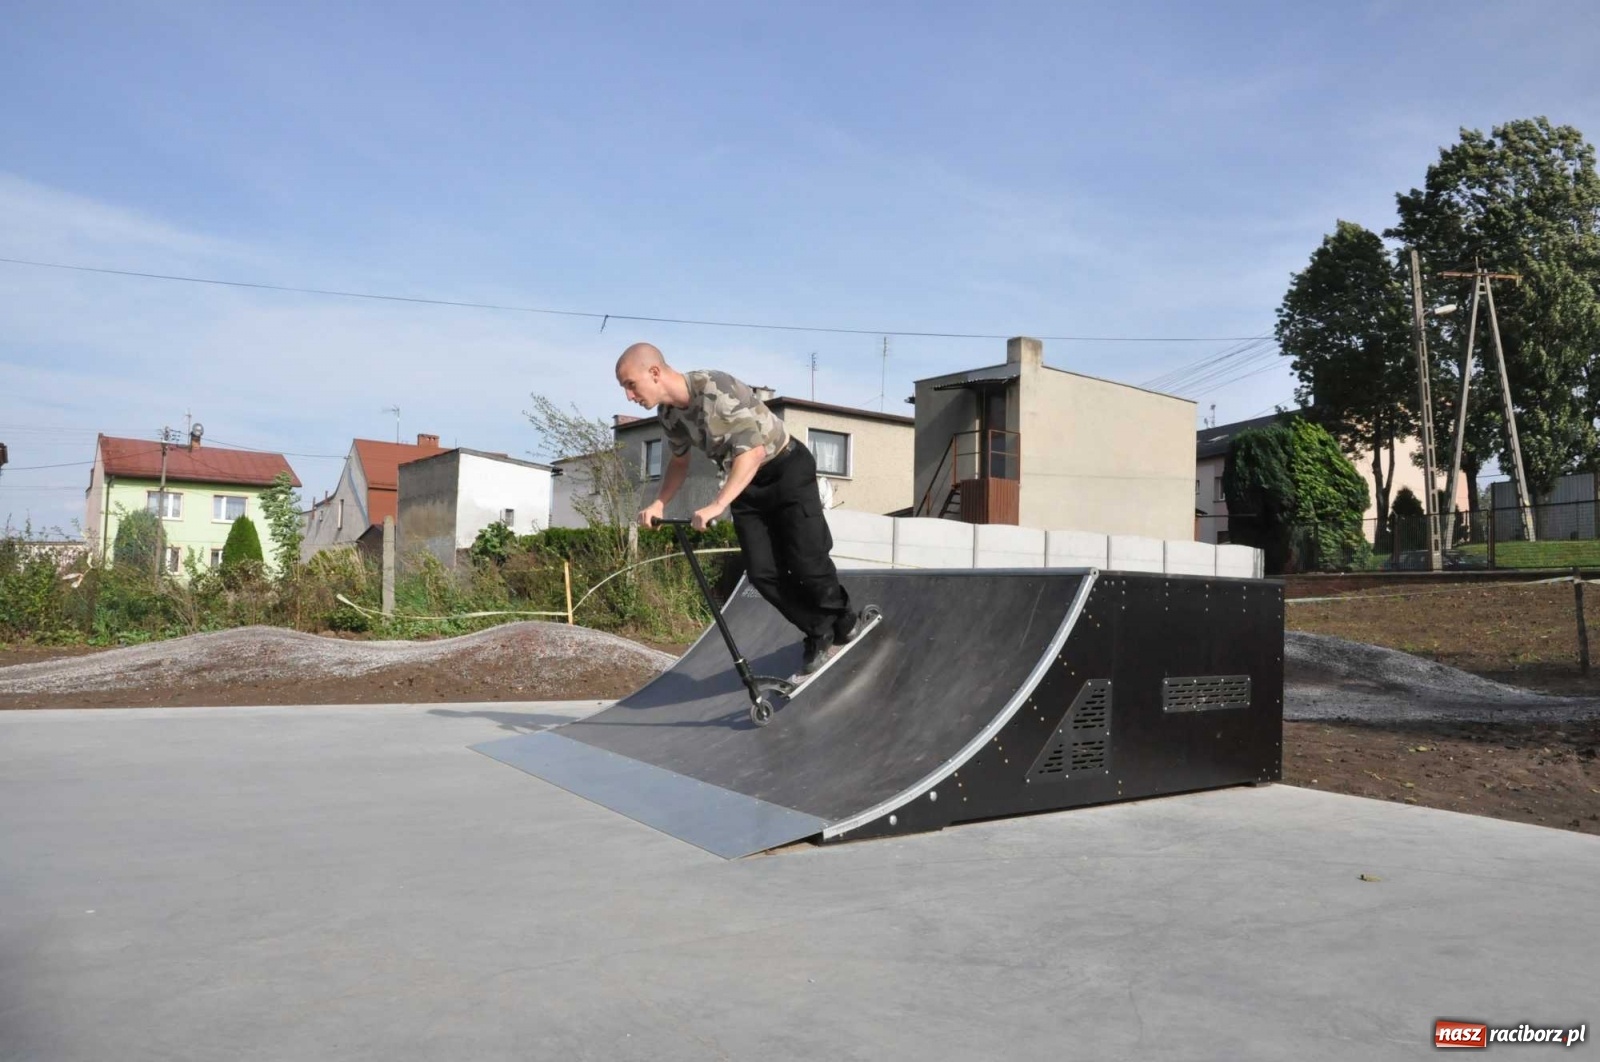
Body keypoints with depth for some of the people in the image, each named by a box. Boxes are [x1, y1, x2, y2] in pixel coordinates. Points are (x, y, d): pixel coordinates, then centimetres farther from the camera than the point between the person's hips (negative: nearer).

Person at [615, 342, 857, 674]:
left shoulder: (717, 389, -30)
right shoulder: (668, 413, -5)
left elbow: (753, 452, -35)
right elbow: (679, 461, 14)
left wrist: (717, 505, -41)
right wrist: (659, 503, -1)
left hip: (787, 468, -7)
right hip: (746, 482, 7)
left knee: (806, 562, -8)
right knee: (762, 573, -4)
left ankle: (845, 623, 18)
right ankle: (819, 635, 12)